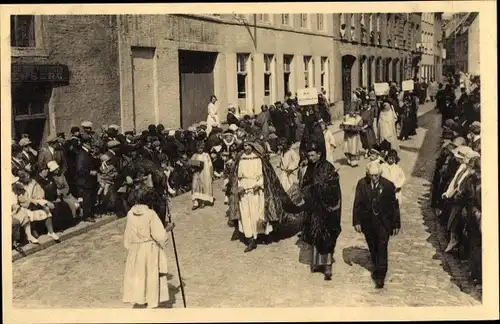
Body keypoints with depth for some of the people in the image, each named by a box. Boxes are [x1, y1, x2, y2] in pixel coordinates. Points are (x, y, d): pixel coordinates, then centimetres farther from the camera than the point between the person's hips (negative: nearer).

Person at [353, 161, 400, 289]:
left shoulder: (388, 185, -11)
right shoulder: (362, 184, -5)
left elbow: (394, 205, -4)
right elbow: (357, 203, -1)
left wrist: (396, 224, -2)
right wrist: (356, 221, -4)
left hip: (383, 222, -3)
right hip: (367, 222, 3)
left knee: (382, 248, -5)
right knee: (372, 248, 17)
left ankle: (380, 276, 0)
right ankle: (377, 268, 36)